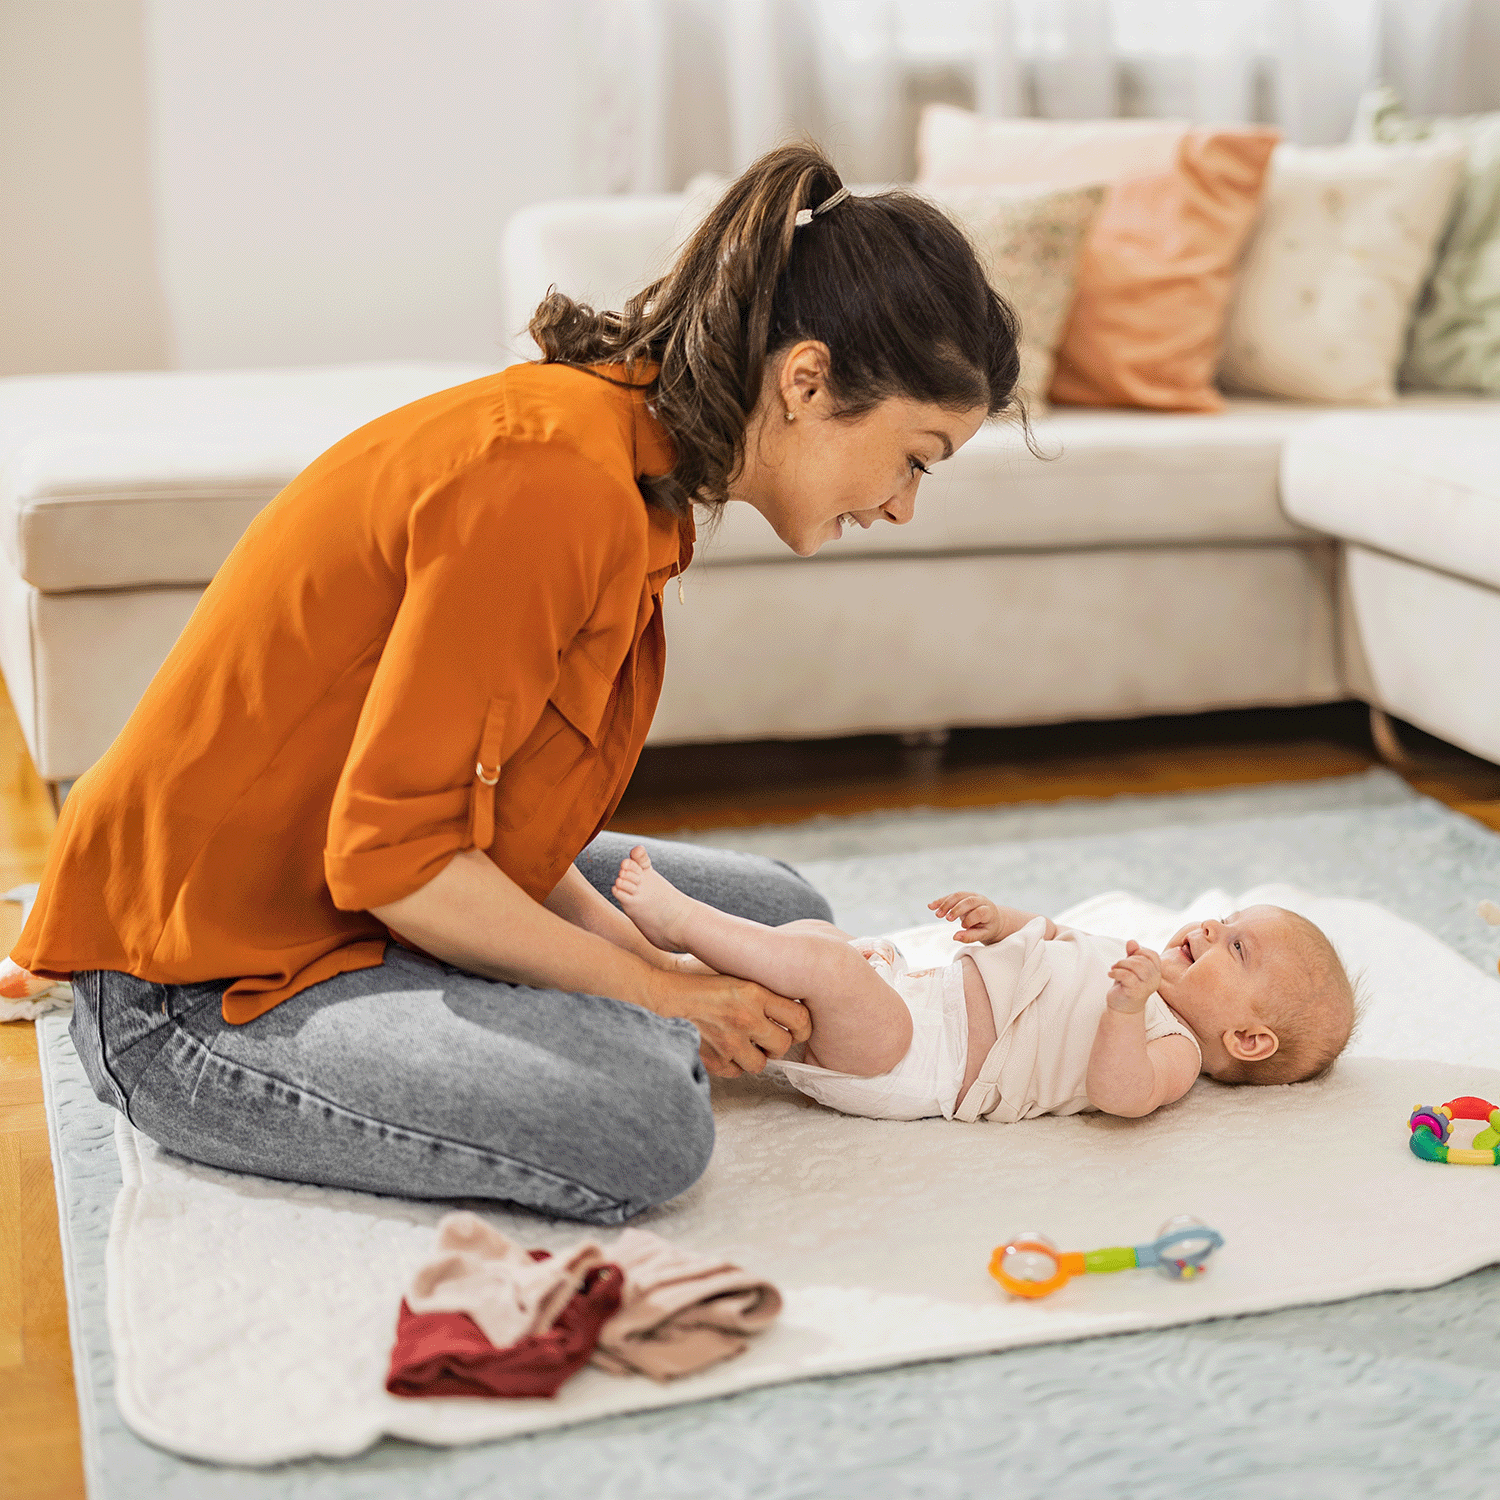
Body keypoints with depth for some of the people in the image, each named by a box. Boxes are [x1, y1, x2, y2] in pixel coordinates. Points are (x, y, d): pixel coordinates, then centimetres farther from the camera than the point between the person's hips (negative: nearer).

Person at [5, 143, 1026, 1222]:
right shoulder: (553, 482, -27)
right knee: (643, 1121, -31)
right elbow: (392, 855, -26)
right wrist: (648, 990, -16)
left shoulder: (632, 466, 5)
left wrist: (640, 963, -7)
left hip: (354, 898, 10)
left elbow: (461, 809, 6)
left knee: (777, 921, 14)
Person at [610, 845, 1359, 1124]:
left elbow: (1120, 1092, -28)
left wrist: (1128, 1008, -43)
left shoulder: (1173, 1048, -7)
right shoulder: (1129, 959, 21)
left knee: (825, 961, -29)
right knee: (814, 930, 12)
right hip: (919, 990, 10)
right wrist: (1002, 920, 13)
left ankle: (679, 918, -17)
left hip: (915, 1057, -10)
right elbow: (1053, 942, 33)